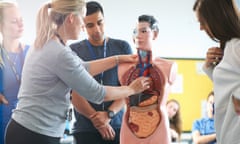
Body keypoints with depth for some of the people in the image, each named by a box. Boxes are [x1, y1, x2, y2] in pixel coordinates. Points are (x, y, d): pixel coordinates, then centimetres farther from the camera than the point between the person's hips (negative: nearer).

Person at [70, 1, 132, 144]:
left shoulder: (122, 47, 8)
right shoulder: (74, 51, 5)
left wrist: (109, 114, -12)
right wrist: (95, 118, -11)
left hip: (117, 127, 1)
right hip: (85, 128, -1)